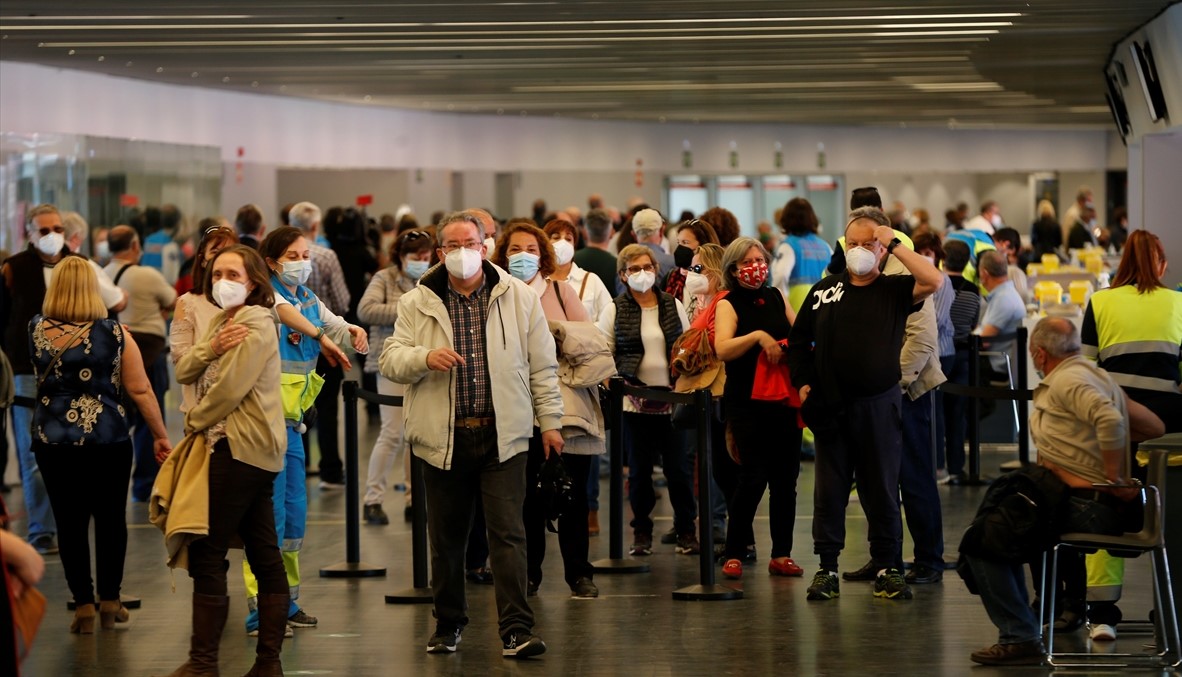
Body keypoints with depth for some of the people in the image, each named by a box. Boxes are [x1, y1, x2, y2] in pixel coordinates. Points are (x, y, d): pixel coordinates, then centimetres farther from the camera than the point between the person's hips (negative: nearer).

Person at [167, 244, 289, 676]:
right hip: (253, 451, 10)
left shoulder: (257, 328, -12)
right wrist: (212, 347, -12)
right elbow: (184, 372, 7)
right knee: (264, 556, 9)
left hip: (240, 449, -10)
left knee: (206, 553, -8)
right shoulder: (222, 320, 17)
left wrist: (196, 425, -4)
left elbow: (228, 390, -18)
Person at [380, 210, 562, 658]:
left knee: (509, 534, -7)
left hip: (502, 436, -1)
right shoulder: (417, 303, 5)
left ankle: (516, 630, -7)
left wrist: (550, 421, 6)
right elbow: (389, 361, 1)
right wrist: (425, 357, -19)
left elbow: (542, 366, 9)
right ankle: (448, 624, 24)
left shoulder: (519, 298, 5)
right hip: (443, 437, 1)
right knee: (446, 538, 10)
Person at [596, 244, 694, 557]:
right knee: (639, 470, 4)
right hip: (634, 403, -1)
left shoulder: (674, 306, 8)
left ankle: (686, 531, 12)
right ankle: (641, 532, 16)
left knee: (678, 469, 1)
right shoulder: (613, 311, 2)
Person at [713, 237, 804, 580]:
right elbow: (722, 349, -18)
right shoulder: (729, 304, -3)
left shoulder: (776, 298, 11)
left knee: (785, 478, 5)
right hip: (747, 404, -5)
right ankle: (733, 554, 1)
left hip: (784, 400, 5)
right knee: (753, 477, -9)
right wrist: (758, 336, -28)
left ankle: (781, 554, 13)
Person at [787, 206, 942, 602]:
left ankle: (888, 569, 11)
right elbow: (798, 342, 16)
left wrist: (894, 244, -12)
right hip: (830, 407, 2)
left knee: (882, 490, 3)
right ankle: (827, 568, 12)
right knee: (829, 490, 6)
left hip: (878, 405, -2)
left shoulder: (895, 291, 2)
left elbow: (933, 281, -18)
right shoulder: (824, 291, 9)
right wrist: (802, 383, 3)